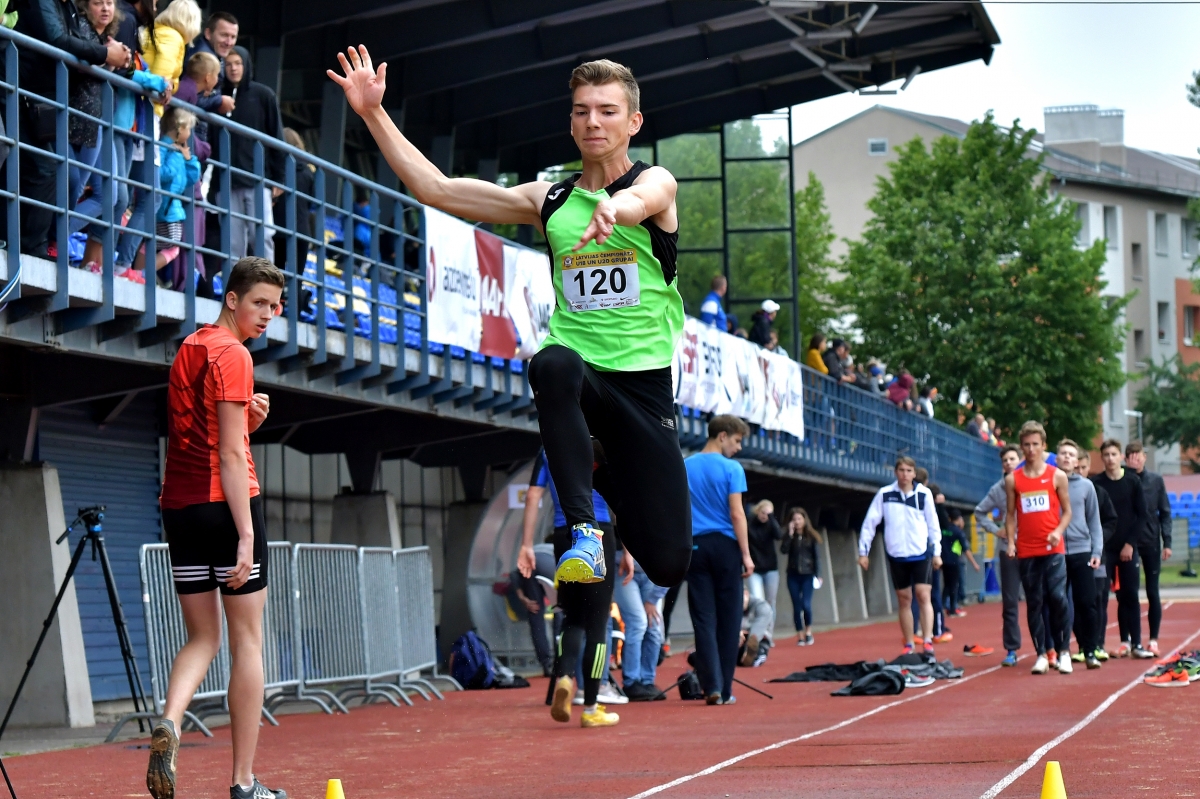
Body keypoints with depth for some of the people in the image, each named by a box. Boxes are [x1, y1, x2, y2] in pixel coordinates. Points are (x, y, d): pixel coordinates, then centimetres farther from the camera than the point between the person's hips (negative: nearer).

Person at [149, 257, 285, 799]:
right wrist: (246, 534, -18)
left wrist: (246, 416, 5)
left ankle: (170, 721, -17)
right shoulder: (232, 354, -9)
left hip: (179, 505, 7)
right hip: (225, 504, -7)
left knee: (202, 639, 12)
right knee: (247, 641, 2)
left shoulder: (188, 348, 16)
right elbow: (230, 455, -15)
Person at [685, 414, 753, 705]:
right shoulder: (731, 469, -5)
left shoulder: (685, 467, 8)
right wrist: (746, 554, -7)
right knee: (728, 619, 4)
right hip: (725, 545, -3)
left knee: (704, 618, 2)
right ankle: (725, 689, 6)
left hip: (695, 547, 3)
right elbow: (737, 514, -10)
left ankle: (712, 685, -8)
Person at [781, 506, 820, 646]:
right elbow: (784, 550, -10)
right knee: (797, 606, 1)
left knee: (806, 604, -13)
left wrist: (817, 574, -2)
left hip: (807, 574, -2)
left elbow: (816, 556, 3)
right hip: (793, 575, 2)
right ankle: (800, 636, 8)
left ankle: (808, 631, 9)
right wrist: (790, 534, -13)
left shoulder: (811, 536, 3)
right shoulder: (790, 536, 6)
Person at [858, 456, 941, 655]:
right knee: (904, 599, 6)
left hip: (921, 553, -1)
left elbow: (933, 524, 5)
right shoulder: (884, 494, 0)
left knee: (923, 595, -11)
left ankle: (928, 642, -12)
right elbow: (869, 523, 3)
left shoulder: (924, 494, 0)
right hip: (896, 555, 1)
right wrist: (863, 551, 1)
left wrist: (937, 552, 4)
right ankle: (908, 645, 12)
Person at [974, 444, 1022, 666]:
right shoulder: (997, 489, 6)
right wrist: (995, 530, 5)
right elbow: (980, 512, 17)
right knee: (1009, 602, 4)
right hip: (1007, 549, 3)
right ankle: (1011, 650, 9)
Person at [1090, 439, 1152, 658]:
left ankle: (1136, 643, 2)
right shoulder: (1096, 484, 0)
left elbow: (1141, 515, 2)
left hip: (1128, 548, 1)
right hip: (1105, 549, -1)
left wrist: (1130, 543, -5)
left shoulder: (1133, 481, 3)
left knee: (1130, 595, 0)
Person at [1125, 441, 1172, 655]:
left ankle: (1154, 639, 9)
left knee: (1152, 592, 3)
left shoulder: (1156, 480, 3)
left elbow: (1165, 513, 4)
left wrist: (1167, 542, -3)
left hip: (1151, 543, 1)